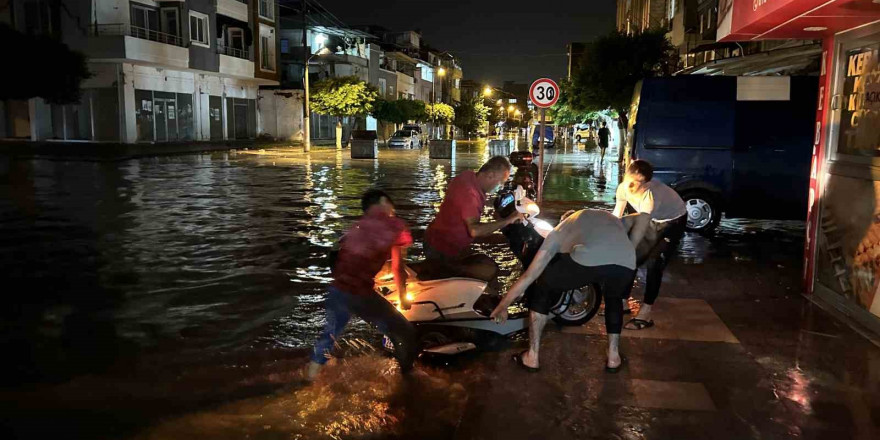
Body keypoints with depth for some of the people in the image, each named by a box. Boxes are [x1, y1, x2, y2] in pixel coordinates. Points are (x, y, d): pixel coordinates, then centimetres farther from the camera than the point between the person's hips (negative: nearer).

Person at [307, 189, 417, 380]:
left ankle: (311, 377, 47)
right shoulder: (395, 225, 3)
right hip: (359, 293, -7)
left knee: (331, 332, 33)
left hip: (336, 289, 7)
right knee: (406, 334, 10)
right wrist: (403, 297, 26)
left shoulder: (357, 226, 20)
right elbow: (398, 268, 11)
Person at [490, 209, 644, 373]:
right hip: (626, 264, 3)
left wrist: (503, 305, 41)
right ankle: (614, 357, 34)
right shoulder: (613, 220, 45)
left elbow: (529, 276, 32)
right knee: (614, 300, 39)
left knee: (541, 289, 26)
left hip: (586, 260, -3)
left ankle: (531, 358, 28)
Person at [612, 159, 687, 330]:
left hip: (673, 221, -7)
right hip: (653, 219, 7)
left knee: (653, 264, -19)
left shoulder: (651, 196, -42)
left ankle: (645, 315, -14)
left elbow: (640, 229, -43)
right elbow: (616, 216, -8)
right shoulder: (623, 188, -22)